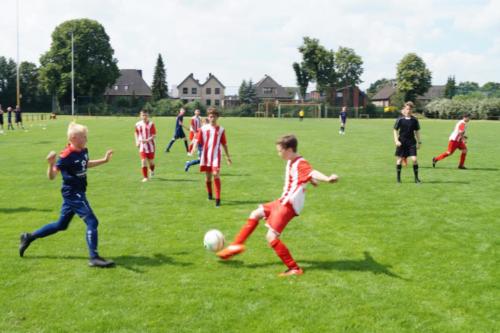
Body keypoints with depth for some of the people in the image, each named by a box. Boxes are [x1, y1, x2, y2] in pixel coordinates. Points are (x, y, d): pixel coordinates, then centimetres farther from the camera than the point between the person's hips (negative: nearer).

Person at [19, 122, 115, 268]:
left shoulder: (83, 151, 2)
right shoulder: (67, 155, -22)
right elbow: (51, 176, -21)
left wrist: (104, 160, 24)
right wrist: (51, 164, -40)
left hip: (78, 193, 9)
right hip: (72, 194, -9)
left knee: (61, 225, 20)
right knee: (92, 222, -11)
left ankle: (29, 237, 33)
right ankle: (94, 258, -5)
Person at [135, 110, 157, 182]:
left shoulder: (151, 124, -10)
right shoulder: (138, 124, 1)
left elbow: (154, 135, -12)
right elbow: (136, 133, 18)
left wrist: (147, 140, -26)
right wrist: (137, 141, 6)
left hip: (150, 145, -2)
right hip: (142, 146, 2)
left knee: (151, 161, 7)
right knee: (143, 161, -9)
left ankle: (152, 171, 42)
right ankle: (145, 177, 0)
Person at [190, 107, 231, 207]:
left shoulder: (221, 129, 4)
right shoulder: (204, 128, 4)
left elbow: (224, 144, 10)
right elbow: (197, 140, -3)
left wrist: (227, 156, 13)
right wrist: (194, 148, -22)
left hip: (216, 155, -2)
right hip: (205, 155, 2)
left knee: (216, 175, -16)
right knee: (208, 176, 11)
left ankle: (218, 199, -15)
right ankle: (209, 194, 36)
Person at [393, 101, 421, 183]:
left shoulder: (414, 120, 2)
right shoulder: (400, 119, -4)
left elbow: (417, 131, 10)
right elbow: (395, 130, 1)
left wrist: (419, 142, 8)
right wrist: (396, 140, -10)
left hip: (411, 142, 1)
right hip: (401, 142, -1)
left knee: (414, 159, -9)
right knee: (399, 159, 3)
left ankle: (416, 178, 0)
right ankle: (398, 178, 16)